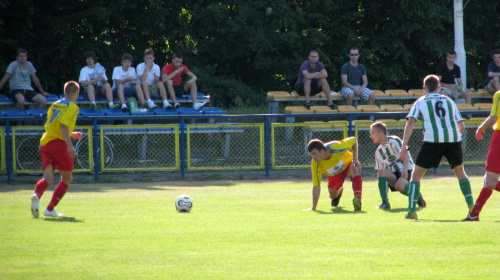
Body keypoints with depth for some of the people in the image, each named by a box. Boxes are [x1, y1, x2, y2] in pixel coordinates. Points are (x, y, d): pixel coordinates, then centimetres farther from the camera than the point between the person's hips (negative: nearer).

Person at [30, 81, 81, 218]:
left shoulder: (54, 105, 22)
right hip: (59, 143, -6)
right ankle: (50, 209, 5)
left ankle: (36, 195, -37)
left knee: (48, 178, -4)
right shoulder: (72, 107, -1)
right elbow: (63, 125, -16)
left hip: (45, 143, 6)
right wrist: (70, 145, -23)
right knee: (67, 178, 11)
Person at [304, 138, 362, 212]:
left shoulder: (337, 147, -40)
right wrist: (313, 208, -24)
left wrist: (355, 159, -24)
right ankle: (339, 191, 44)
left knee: (354, 170, -36)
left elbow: (354, 140, -19)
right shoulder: (315, 164, -33)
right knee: (333, 195, 7)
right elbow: (316, 187, -25)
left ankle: (357, 198, -43)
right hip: (334, 174, 3)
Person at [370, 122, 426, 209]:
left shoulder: (394, 141, -7)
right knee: (382, 172, -28)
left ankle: (417, 196, -6)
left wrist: (404, 170, -31)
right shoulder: (378, 151, 12)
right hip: (394, 174, 5)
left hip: (407, 171, -5)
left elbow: (406, 154, -17)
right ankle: (385, 203, -28)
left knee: (399, 185, -37)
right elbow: (380, 170, 13)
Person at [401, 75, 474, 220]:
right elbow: (461, 125, 21)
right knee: (460, 171, 25)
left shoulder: (420, 102, 15)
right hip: (454, 138, 3)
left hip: (433, 139, -3)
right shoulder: (449, 101, 23)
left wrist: (404, 145, 0)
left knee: (416, 174, 8)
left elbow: (410, 122, 1)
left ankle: (411, 211, -5)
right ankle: (471, 206, 14)